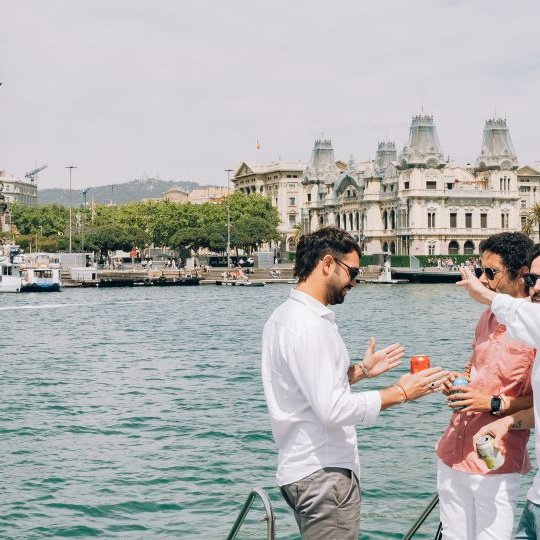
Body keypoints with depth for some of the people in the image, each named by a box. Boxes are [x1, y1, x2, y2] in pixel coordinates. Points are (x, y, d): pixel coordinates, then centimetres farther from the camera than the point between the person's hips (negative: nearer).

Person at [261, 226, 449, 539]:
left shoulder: (284, 316, 12)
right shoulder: (309, 326, -20)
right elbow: (333, 410, -24)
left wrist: (360, 371, 16)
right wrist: (401, 393, -16)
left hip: (301, 467, 10)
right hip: (323, 474, -10)